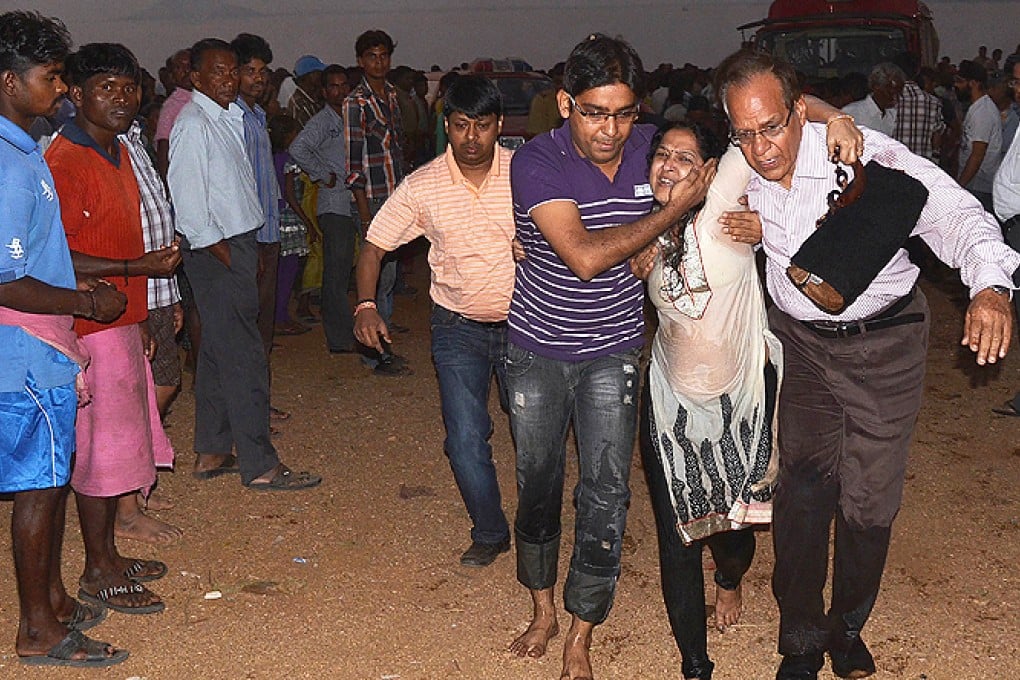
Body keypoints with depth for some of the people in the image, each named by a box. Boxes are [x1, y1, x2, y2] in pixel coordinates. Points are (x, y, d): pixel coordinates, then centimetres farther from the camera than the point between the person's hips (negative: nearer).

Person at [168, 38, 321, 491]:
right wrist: (220, 251, -14)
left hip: (236, 244, 10)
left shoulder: (231, 117, 15)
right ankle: (259, 466, -3)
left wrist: (248, 249, 13)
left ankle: (211, 454, 23)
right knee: (243, 357, -8)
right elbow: (186, 199, -17)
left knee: (218, 352, 14)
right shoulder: (194, 124, -13)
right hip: (216, 250, -10)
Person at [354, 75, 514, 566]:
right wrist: (366, 305, -16)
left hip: (524, 323, 0)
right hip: (458, 326, 0)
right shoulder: (422, 186, -8)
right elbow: (374, 246, -1)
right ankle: (490, 533, 23)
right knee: (466, 441, -3)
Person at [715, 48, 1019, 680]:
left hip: (883, 342, -3)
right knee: (802, 491, 3)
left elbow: (951, 210, -37)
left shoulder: (867, 154, -26)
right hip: (799, 340, 3)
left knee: (869, 502, 4)